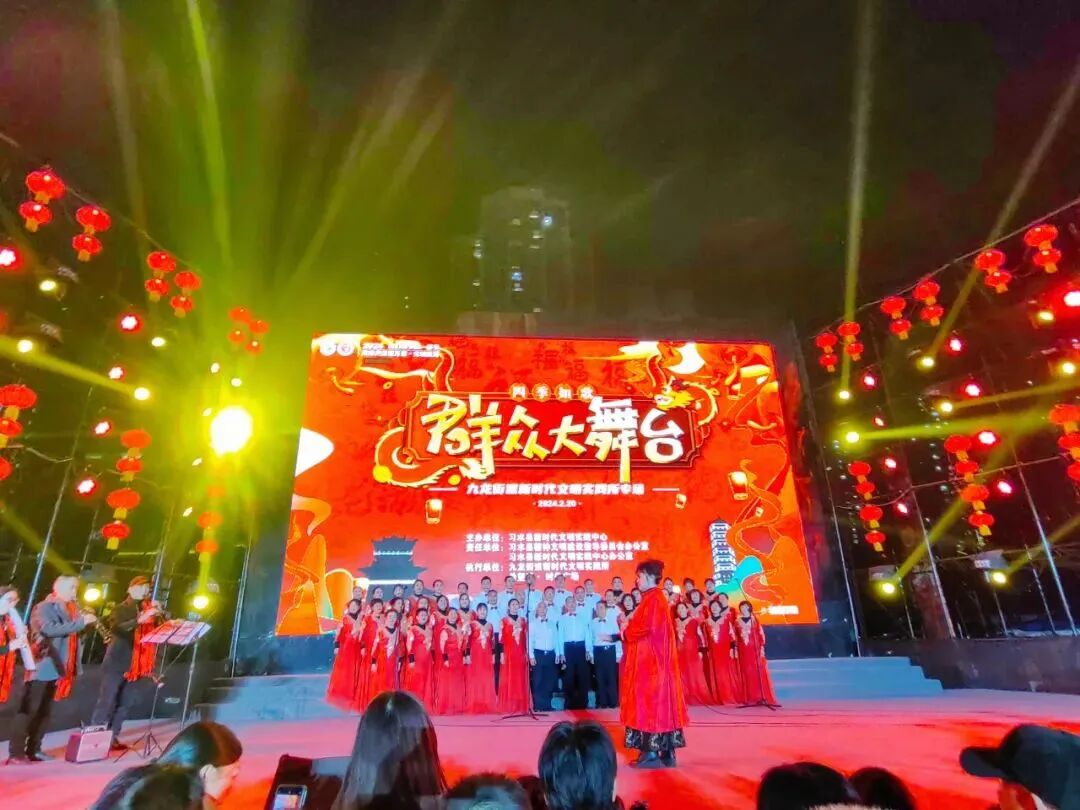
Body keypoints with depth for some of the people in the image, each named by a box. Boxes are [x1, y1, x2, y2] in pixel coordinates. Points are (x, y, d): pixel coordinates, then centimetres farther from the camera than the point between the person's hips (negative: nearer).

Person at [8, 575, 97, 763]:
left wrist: (86, 621, -2)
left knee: (45, 711, 12)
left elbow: (76, 632, 16)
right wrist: (81, 622, -26)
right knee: (27, 710, -3)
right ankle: (16, 752, 2)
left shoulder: (71, 609, 13)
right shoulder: (43, 608, -10)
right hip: (42, 667, -8)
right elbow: (51, 629, -25)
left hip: (57, 667, 8)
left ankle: (34, 749, 19)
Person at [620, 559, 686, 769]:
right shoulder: (652, 598, 14)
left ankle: (653, 753, 2)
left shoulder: (654, 599, -17)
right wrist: (629, 626, 3)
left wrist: (626, 631, -7)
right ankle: (662, 750, 17)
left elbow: (646, 628, -23)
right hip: (649, 658, 10)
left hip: (650, 659, -10)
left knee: (650, 700, -4)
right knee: (654, 701, 12)